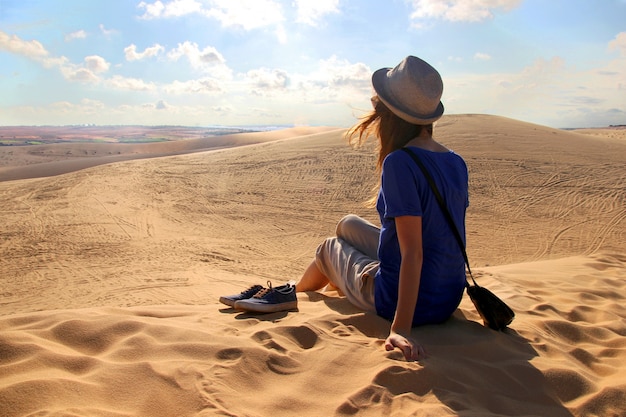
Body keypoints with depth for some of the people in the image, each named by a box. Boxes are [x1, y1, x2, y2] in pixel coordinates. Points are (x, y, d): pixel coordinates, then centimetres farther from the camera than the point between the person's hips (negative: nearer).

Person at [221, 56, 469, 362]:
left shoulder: (399, 162, -23)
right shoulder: (457, 163, 0)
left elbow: (413, 252, -26)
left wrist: (401, 328, -23)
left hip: (411, 302, -7)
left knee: (329, 248, 19)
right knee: (349, 225, 20)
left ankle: (292, 293, 47)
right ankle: (337, 285, 47)